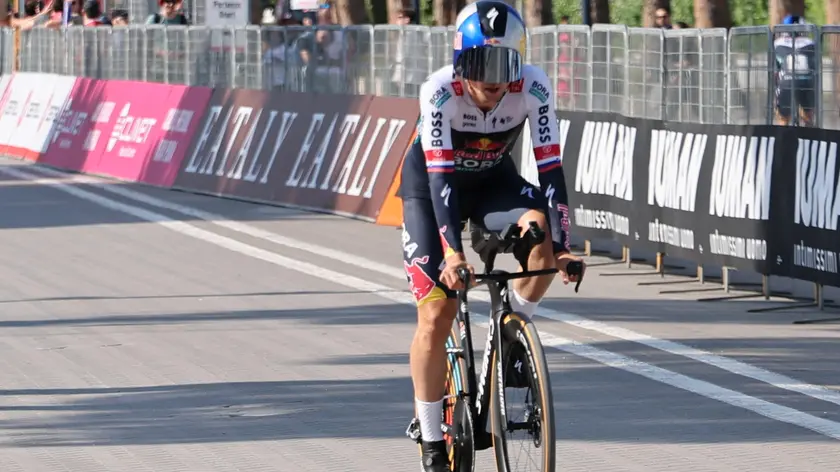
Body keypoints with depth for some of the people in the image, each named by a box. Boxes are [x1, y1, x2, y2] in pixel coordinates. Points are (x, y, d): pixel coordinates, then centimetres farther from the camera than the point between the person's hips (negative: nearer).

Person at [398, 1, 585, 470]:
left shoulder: (533, 87, -27)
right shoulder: (440, 91, -32)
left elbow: (550, 166, -28)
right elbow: (440, 176, -36)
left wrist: (562, 246, -37)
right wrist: (452, 252, -46)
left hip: (493, 179, 2)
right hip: (431, 183, -2)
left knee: (539, 229, -32)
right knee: (436, 314, -11)